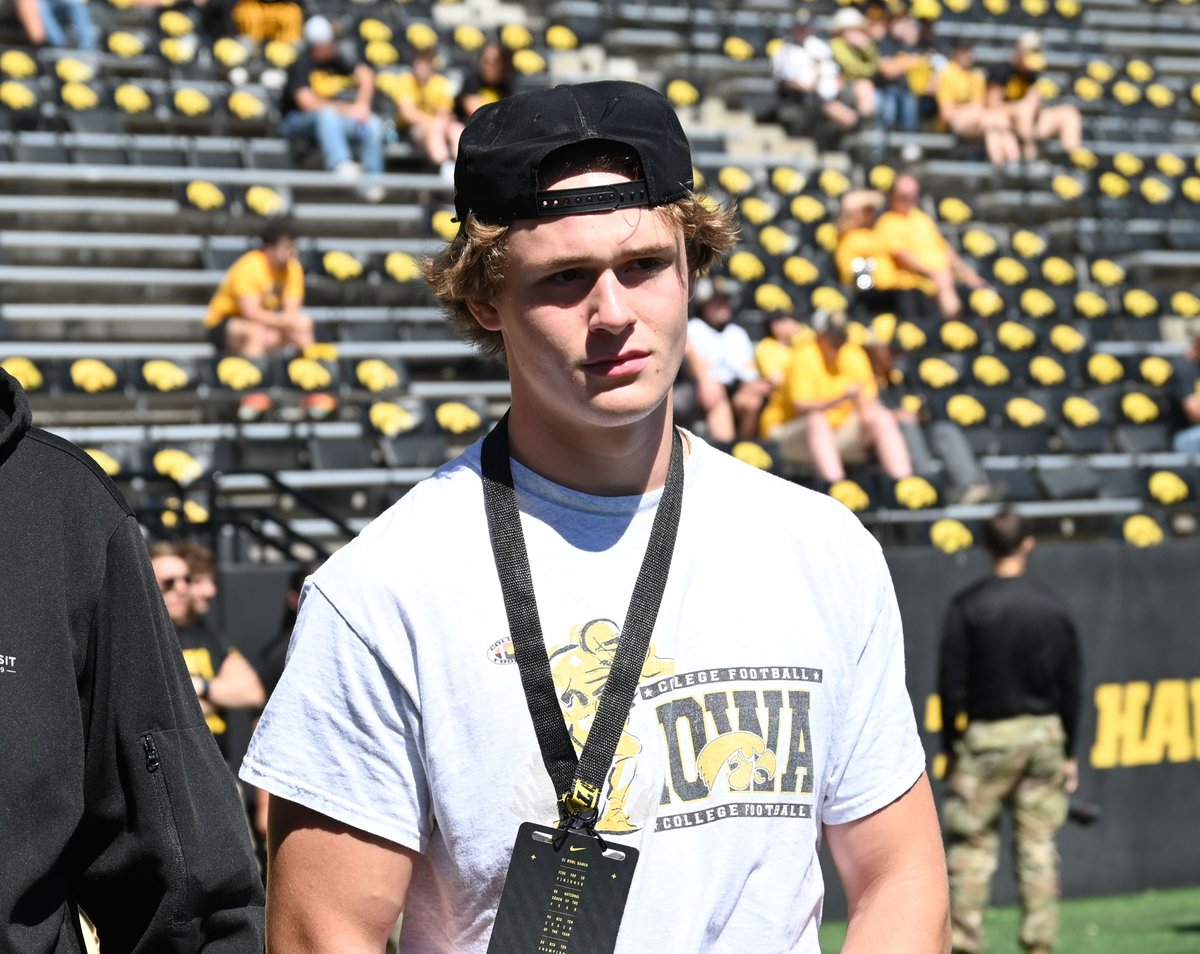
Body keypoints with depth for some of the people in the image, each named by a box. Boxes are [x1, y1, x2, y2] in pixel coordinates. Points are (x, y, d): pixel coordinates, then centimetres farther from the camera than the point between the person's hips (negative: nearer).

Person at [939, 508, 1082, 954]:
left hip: (987, 737, -3)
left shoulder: (967, 607, -6)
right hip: (1044, 733, 3)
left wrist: (949, 747, 2)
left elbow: (952, 684, -6)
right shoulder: (1054, 608, 3)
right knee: (1038, 845, 6)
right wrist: (1069, 753, 13)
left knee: (971, 842, 1)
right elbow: (1070, 688, 6)